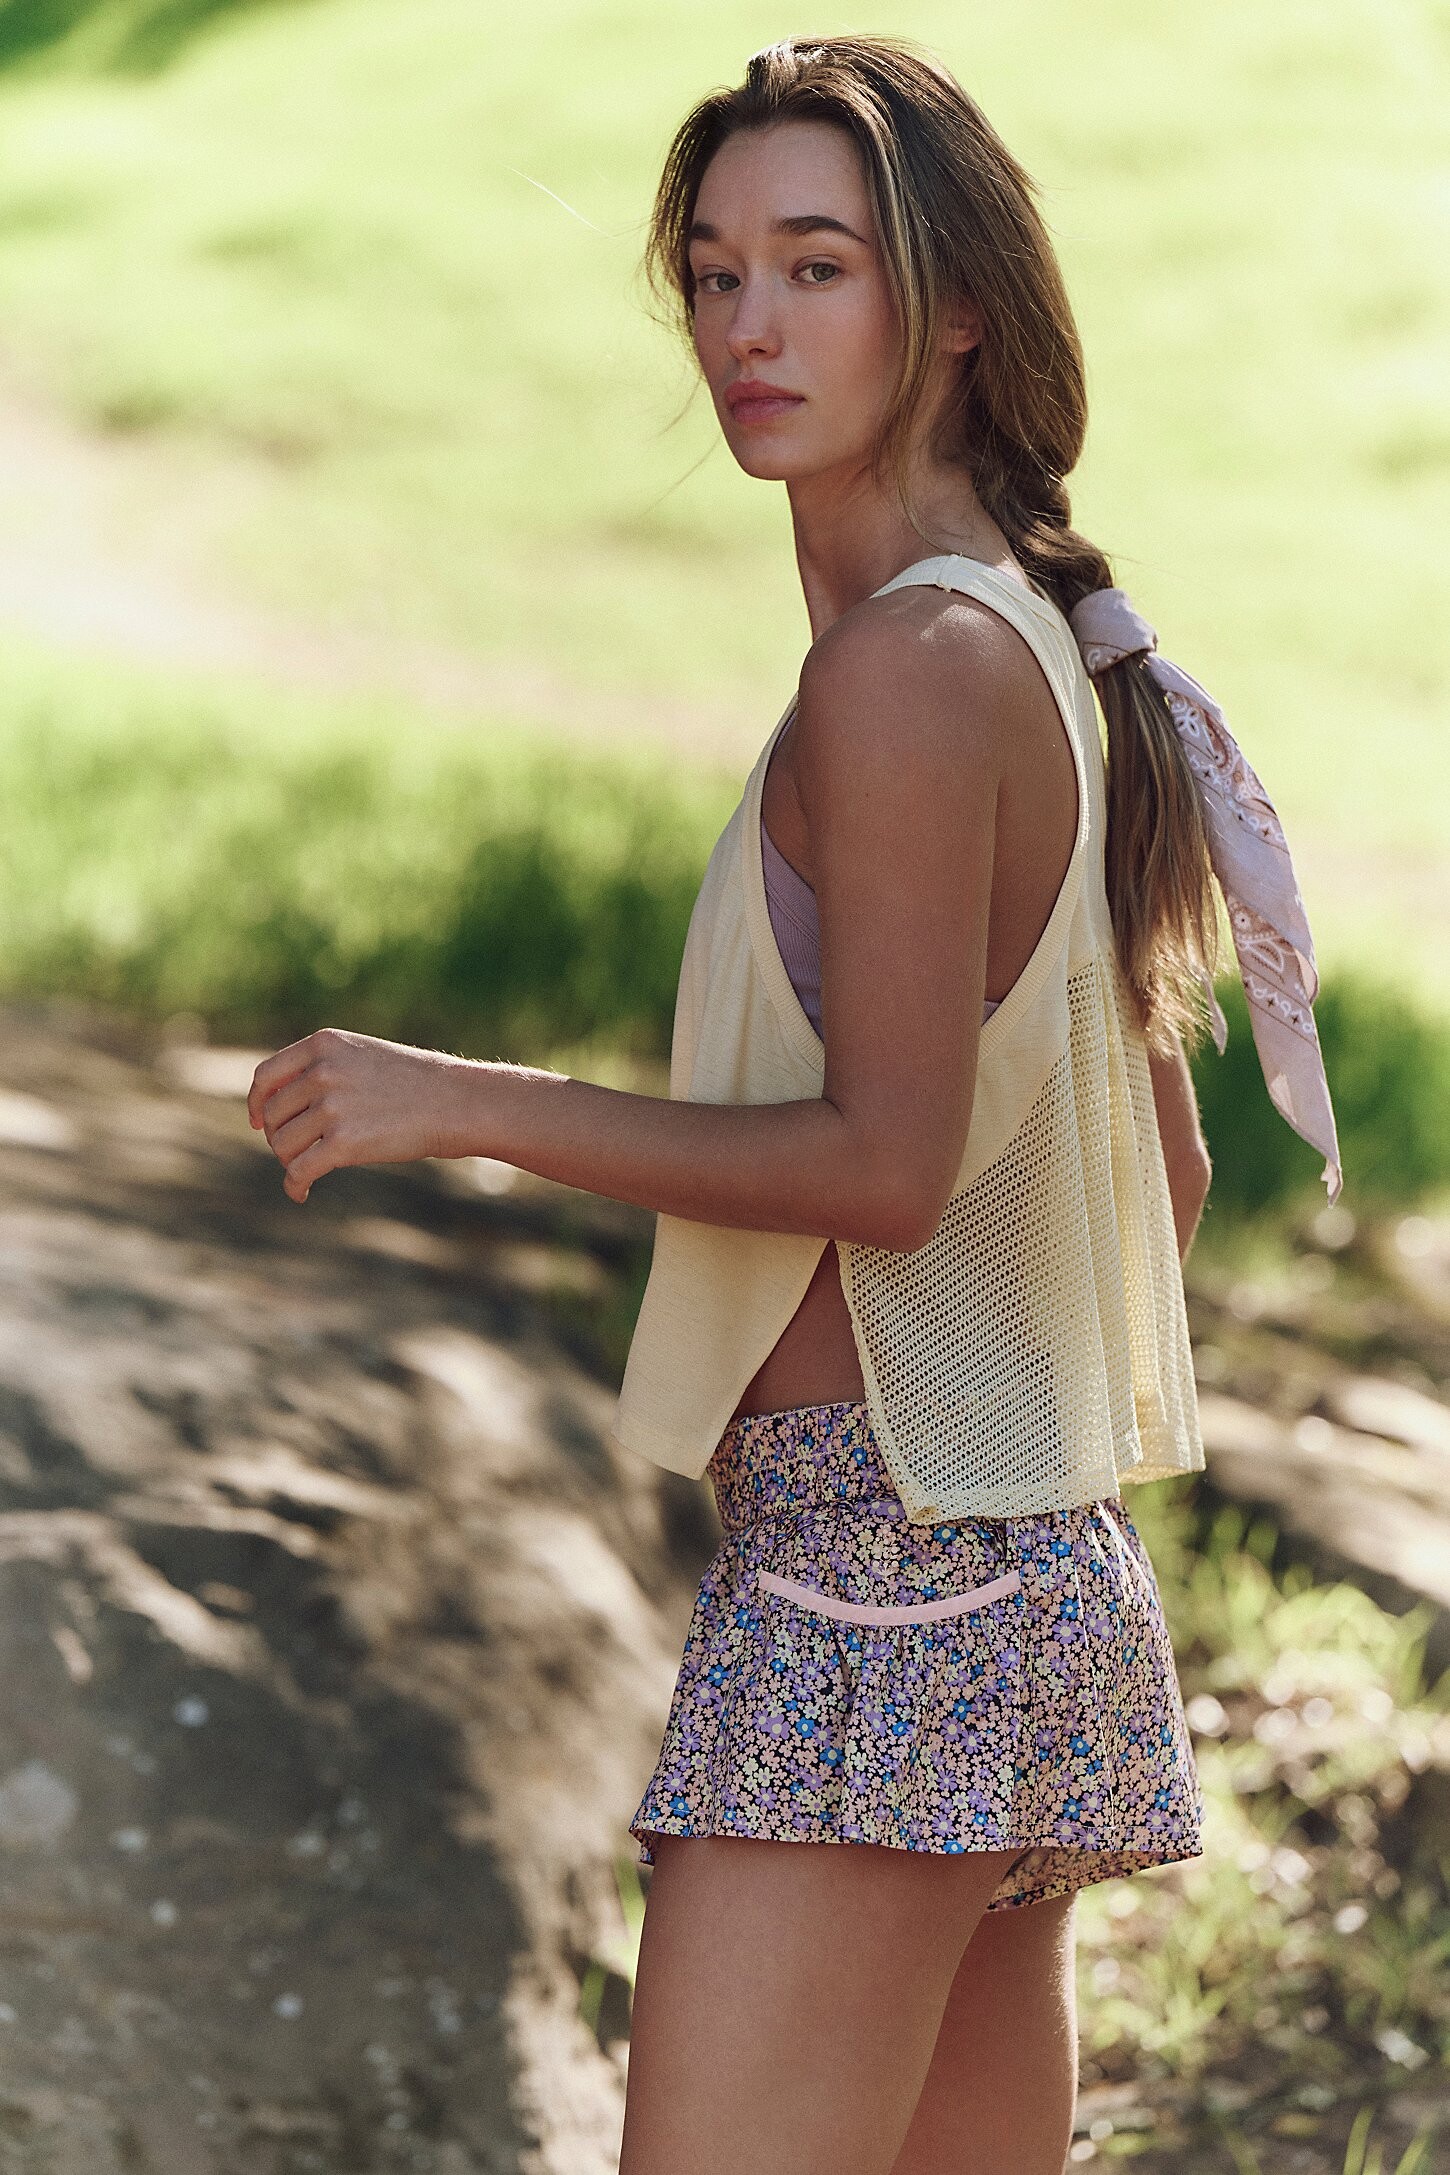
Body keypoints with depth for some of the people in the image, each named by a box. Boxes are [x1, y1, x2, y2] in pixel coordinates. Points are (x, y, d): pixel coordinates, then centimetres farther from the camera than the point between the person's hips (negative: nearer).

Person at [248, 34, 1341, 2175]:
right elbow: (1168, 1171, 20)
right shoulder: (1049, 649, 15)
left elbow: (885, 1161, -20)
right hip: (1050, 1576, 10)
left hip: (870, 1572, -10)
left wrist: (460, 1101, -15)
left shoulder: (906, 664, -13)